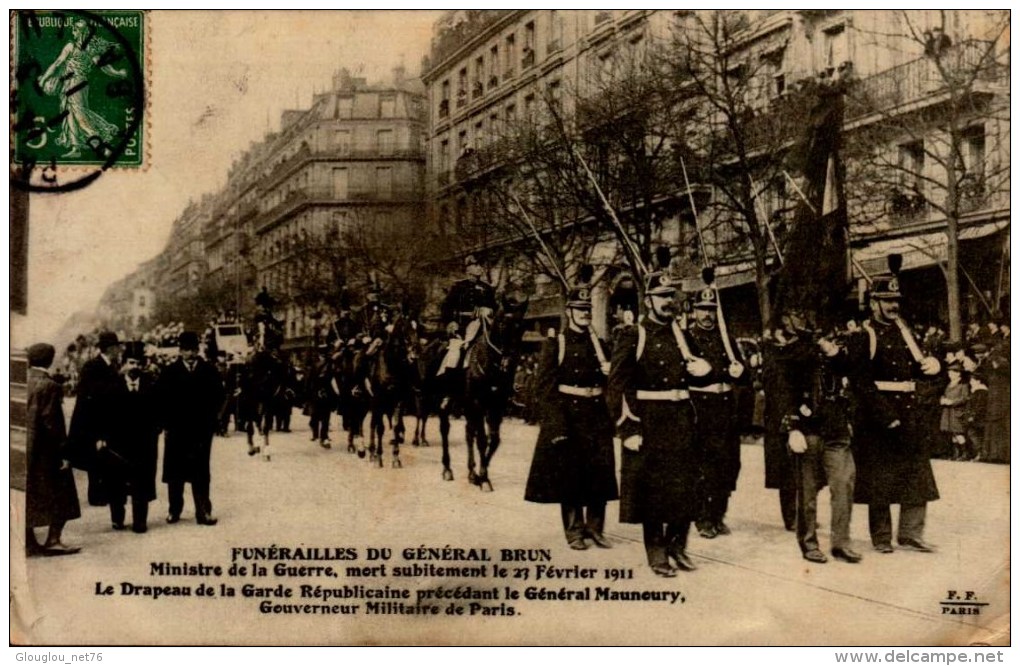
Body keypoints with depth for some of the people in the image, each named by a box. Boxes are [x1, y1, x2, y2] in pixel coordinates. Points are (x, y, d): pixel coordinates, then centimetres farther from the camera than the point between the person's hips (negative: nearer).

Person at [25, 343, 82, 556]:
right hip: (45, 451, -7)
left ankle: (30, 543, 17)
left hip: (25, 450, 7)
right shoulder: (48, 386, -16)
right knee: (60, 496, 6)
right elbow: (53, 423, -18)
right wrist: (64, 452, -13)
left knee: (29, 497, 12)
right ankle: (53, 539, 4)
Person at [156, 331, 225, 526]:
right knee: (175, 472, 8)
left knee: (201, 473, 2)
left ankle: (203, 512, 4)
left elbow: (217, 396, 3)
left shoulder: (208, 371, 4)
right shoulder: (170, 372, 2)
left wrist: (209, 418, -4)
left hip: (201, 429, 0)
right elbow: (161, 398, 0)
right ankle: (174, 510, 18)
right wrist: (167, 422, -5)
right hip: (177, 429, 0)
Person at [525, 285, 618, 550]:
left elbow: (610, 382, 18)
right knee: (568, 476, 1)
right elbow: (545, 386, -8)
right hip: (568, 416, -4)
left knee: (601, 475, 4)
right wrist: (556, 424, -16)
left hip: (598, 416, 4)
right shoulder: (555, 344, -2)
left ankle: (595, 527, 18)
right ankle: (574, 531, 13)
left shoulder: (600, 345, 12)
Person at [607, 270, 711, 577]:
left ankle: (677, 545, 25)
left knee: (686, 487, 8)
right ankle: (657, 555, 14)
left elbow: (698, 370, 22)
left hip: (682, 421, 5)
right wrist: (627, 430, -15)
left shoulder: (682, 334, 12)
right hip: (649, 424, -5)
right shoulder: (633, 337, -5)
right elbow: (618, 385, -10)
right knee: (652, 491, 2)